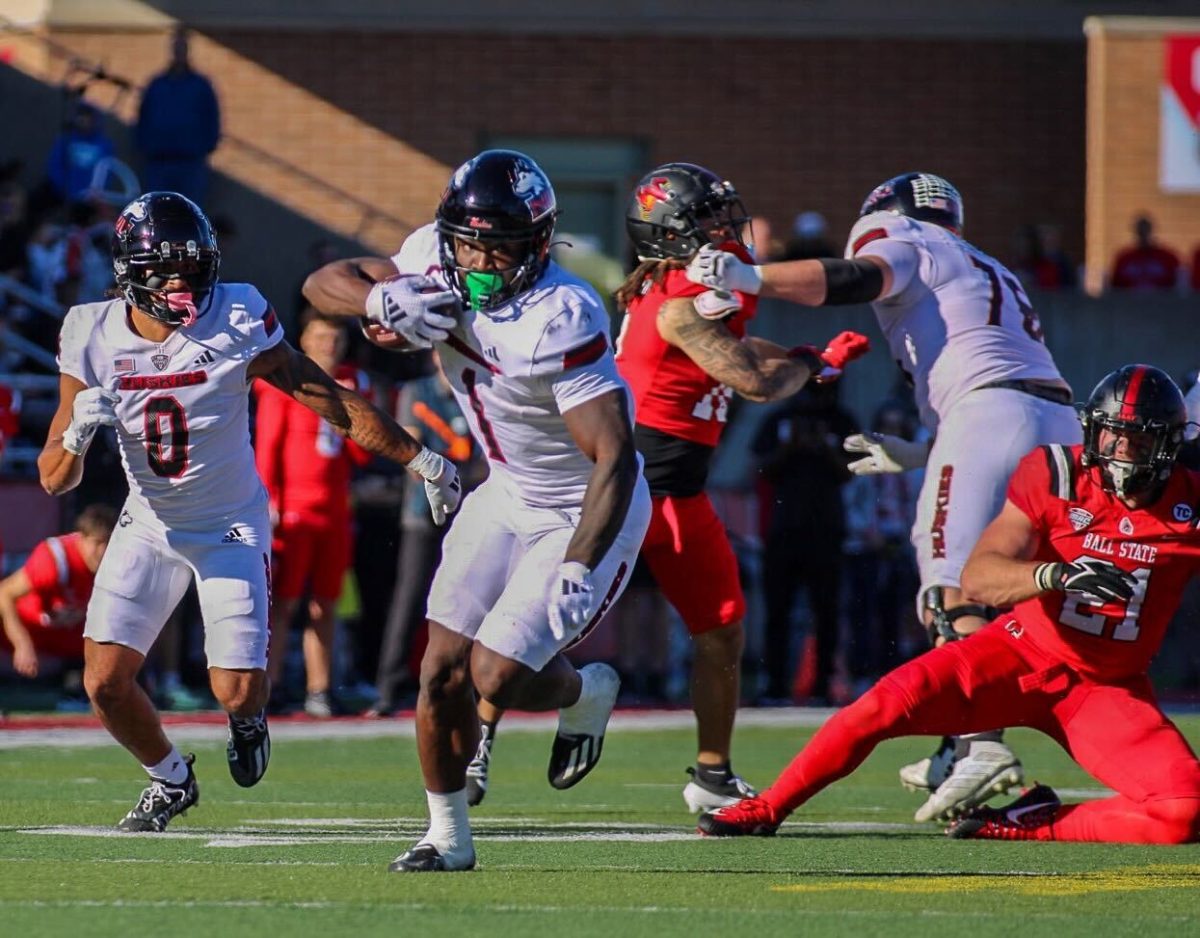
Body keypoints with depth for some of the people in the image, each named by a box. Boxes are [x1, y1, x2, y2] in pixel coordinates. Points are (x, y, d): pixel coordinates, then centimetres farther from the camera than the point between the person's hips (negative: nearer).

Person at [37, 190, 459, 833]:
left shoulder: (236, 324, -19)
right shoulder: (93, 339, -13)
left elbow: (328, 399, -10)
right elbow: (54, 479, -10)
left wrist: (420, 460, -7)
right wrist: (78, 433, -33)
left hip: (232, 527, -2)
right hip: (149, 526, 2)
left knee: (236, 691, -11)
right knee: (105, 681, -7)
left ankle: (248, 720, 30)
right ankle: (170, 780, 24)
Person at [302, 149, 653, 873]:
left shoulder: (563, 321, -32)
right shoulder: (438, 268, -11)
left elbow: (616, 459, -32)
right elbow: (324, 284, -3)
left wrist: (577, 570, -38)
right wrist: (383, 301, -26)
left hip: (588, 514, -7)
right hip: (508, 495, 7)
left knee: (497, 678, -12)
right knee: (443, 671, 2)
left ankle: (585, 694, 22)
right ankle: (449, 835, 19)